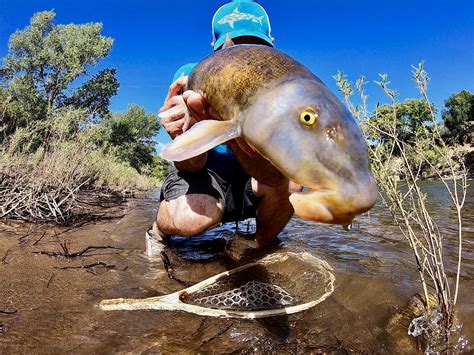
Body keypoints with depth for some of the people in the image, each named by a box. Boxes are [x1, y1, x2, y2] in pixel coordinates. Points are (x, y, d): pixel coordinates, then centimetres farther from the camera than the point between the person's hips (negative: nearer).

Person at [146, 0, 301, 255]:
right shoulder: (192, 76, -17)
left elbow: (272, 175, -30)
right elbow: (191, 167, -19)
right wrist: (188, 136, -43)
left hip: (249, 180, 2)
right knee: (192, 216, -35)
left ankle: (265, 245, 2)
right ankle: (158, 232, 4)